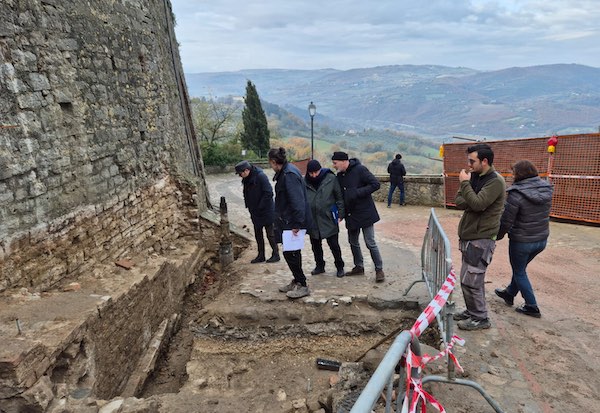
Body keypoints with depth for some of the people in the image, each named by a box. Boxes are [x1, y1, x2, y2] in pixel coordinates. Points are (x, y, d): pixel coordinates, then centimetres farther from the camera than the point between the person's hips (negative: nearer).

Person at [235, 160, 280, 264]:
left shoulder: (260, 176, -22)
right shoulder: (246, 179, 4)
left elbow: (269, 193, -24)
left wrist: (260, 207, -21)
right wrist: (249, 206, 5)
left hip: (266, 212, -8)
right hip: (255, 213, 8)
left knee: (270, 234, 4)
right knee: (258, 234, 15)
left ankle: (275, 254, 18)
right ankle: (261, 255, 26)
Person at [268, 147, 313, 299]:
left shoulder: (289, 175, -21)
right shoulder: (285, 172, 11)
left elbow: (297, 201, -26)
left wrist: (297, 224, -25)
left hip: (292, 222, -10)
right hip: (288, 221, 10)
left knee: (290, 253, -2)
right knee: (293, 252, 17)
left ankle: (302, 286, 9)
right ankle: (297, 281, 30)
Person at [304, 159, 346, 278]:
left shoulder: (331, 178, -8)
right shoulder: (305, 181, -2)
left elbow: (339, 197, -3)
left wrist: (341, 214, -6)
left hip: (328, 218, -3)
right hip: (312, 220, 3)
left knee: (334, 244, 4)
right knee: (315, 245, 14)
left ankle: (339, 266, 23)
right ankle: (319, 265, 33)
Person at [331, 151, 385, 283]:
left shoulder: (360, 169, -15)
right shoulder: (340, 175, 6)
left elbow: (376, 184, -18)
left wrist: (358, 192, -25)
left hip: (365, 213, -7)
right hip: (351, 215, 7)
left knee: (370, 243, -3)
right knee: (353, 242, 15)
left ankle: (379, 269, 10)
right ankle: (359, 267, 30)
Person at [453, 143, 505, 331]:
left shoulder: (495, 181, -15)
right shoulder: (475, 176, 10)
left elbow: (477, 204, -26)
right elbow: (459, 201, 7)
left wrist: (465, 183, -16)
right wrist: (471, 203, -14)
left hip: (481, 239, -8)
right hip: (468, 236, 8)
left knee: (470, 281, -5)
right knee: (470, 279, 17)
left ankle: (480, 318, 10)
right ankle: (472, 311, 30)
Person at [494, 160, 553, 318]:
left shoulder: (516, 194, -23)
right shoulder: (546, 189, -4)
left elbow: (506, 221, -17)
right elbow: (543, 214, 5)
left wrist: (497, 236, -2)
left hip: (521, 241, -7)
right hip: (541, 239, 7)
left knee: (519, 273, 15)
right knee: (520, 268, 26)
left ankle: (532, 307, 21)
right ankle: (509, 293, 44)